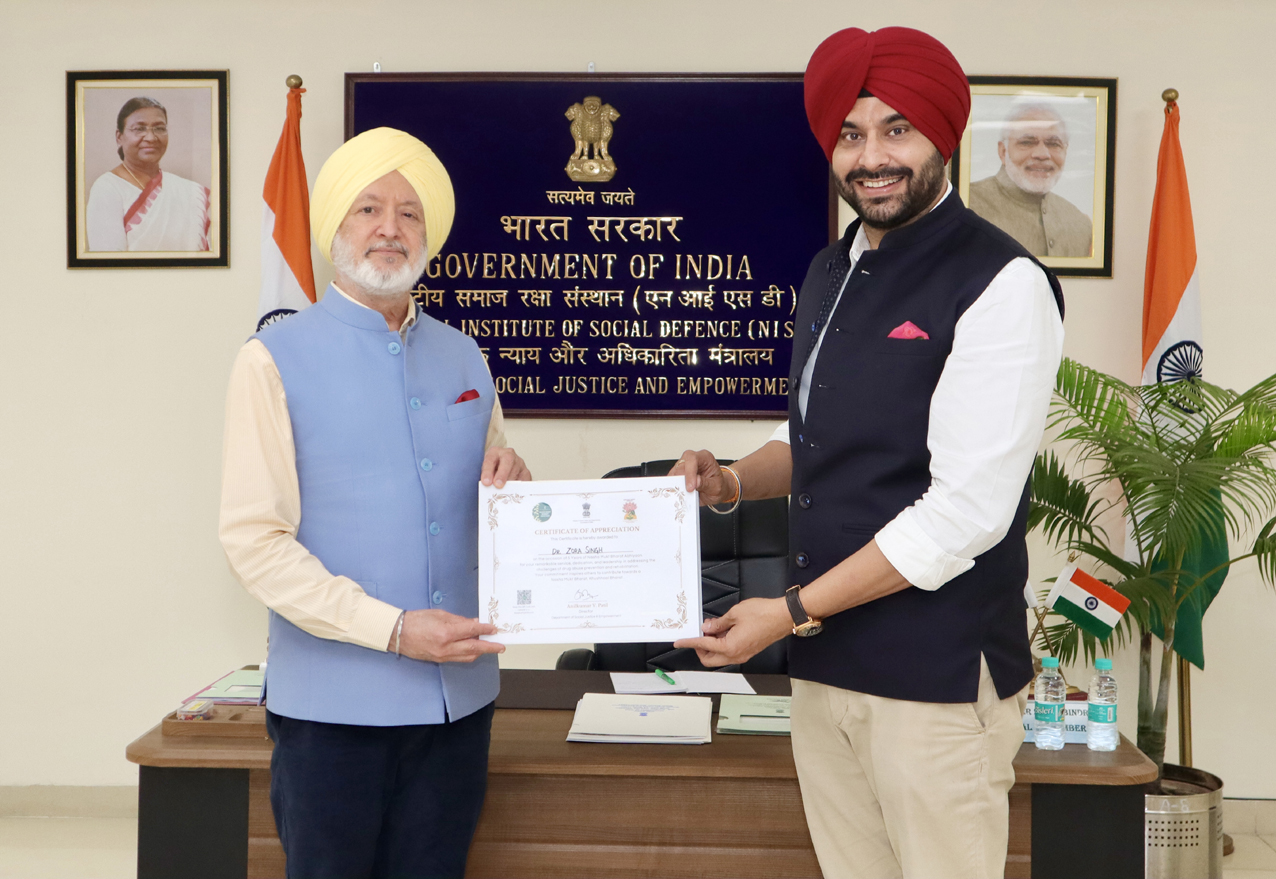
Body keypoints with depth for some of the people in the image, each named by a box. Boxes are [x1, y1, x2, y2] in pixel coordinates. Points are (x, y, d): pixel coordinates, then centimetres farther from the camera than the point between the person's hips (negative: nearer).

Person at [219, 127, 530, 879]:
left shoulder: (463, 357, 10)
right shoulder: (277, 359, -5)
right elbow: (254, 539, -12)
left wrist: (511, 483, -5)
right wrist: (392, 629, -20)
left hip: (458, 695, 4)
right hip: (334, 701, -4)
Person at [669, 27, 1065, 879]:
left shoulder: (1000, 284, -13)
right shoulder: (831, 272, 11)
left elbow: (968, 508, -18)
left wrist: (791, 612, -15)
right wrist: (734, 481, 0)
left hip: (937, 678, -6)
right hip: (824, 661, 7)